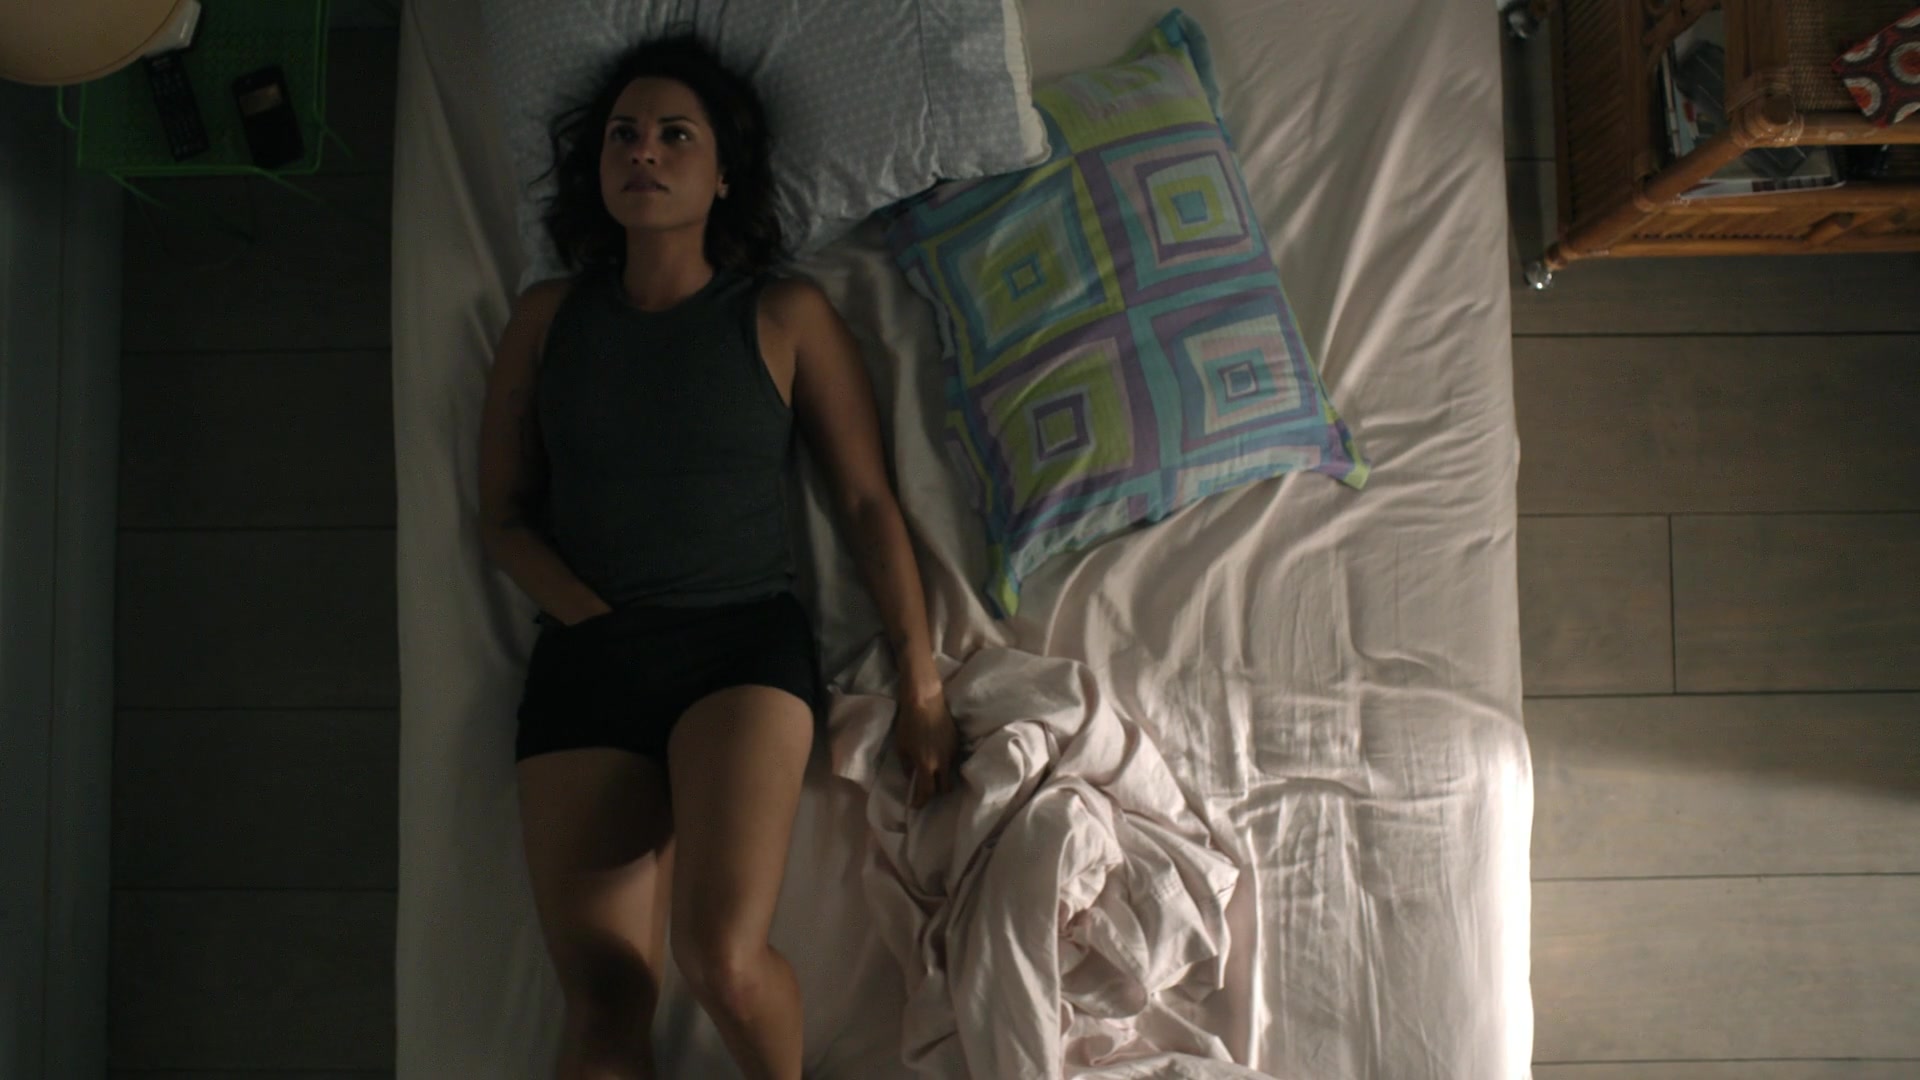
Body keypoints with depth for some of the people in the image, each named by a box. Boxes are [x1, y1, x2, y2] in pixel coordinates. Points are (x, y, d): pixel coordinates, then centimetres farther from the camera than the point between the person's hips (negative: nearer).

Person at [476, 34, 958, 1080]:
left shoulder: (787, 315, 8)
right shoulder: (547, 317, 14)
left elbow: (869, 502, 6)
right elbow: (503, 512, 14)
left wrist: (922, 686, 0)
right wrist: (597, 621, -3)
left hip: (748, 638, -2)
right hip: (586, 654, 2)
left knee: (723, 955, -24)